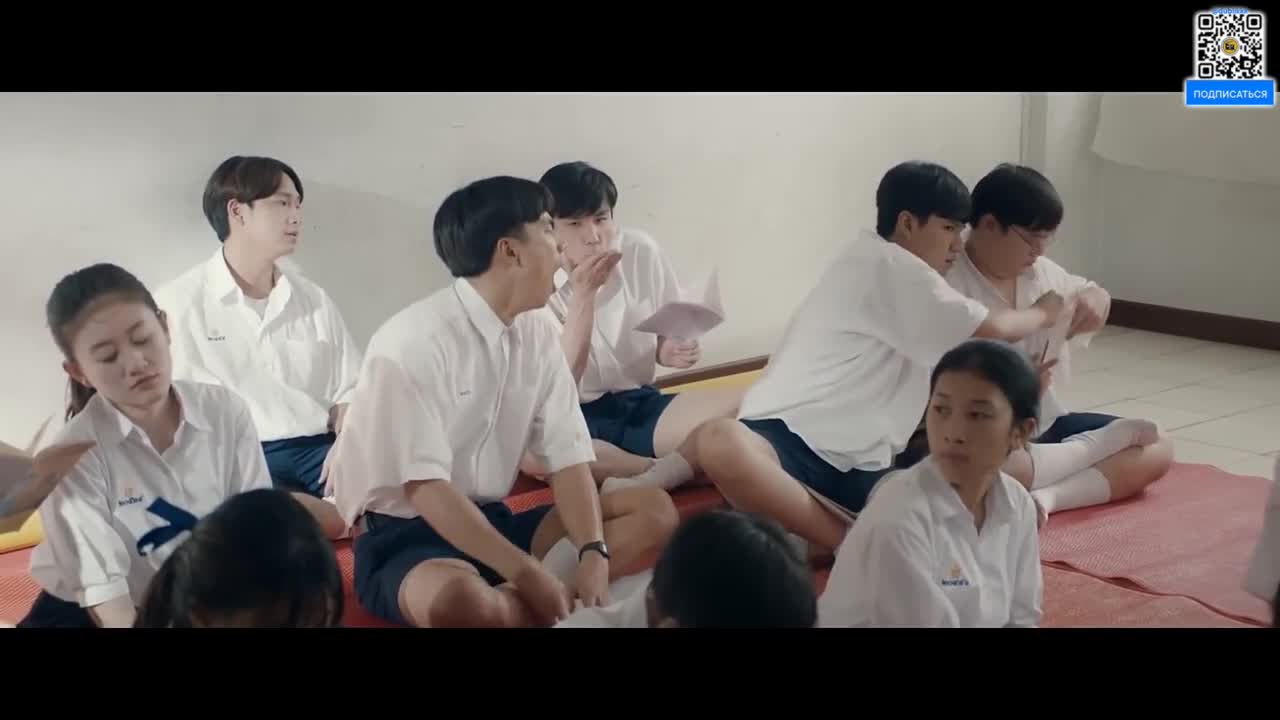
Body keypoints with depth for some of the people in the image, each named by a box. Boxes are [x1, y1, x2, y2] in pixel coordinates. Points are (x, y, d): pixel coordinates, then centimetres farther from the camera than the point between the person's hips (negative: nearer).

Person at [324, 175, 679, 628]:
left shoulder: (539, 332, 3)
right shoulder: (414, 342, -19)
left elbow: (567, 456, -1)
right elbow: (424, 487, -24)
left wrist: (593, 556, -19)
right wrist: (530, 574, -29)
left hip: (492, 522, 8)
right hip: (403, 536, -8)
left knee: (655, 511, -7)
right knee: (457, 598, -42)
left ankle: (510, 600, -22)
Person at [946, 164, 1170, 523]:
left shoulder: (1041, 272, 7)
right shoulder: (949, 285, -17)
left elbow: (1090, 293, 26)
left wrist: (1095, 299, 1)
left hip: (1044, 424, 8)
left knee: (1158, 448, -2)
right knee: (1008, 471, -41)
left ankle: (1046, 498, -24)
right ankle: (1106, 442, -12)